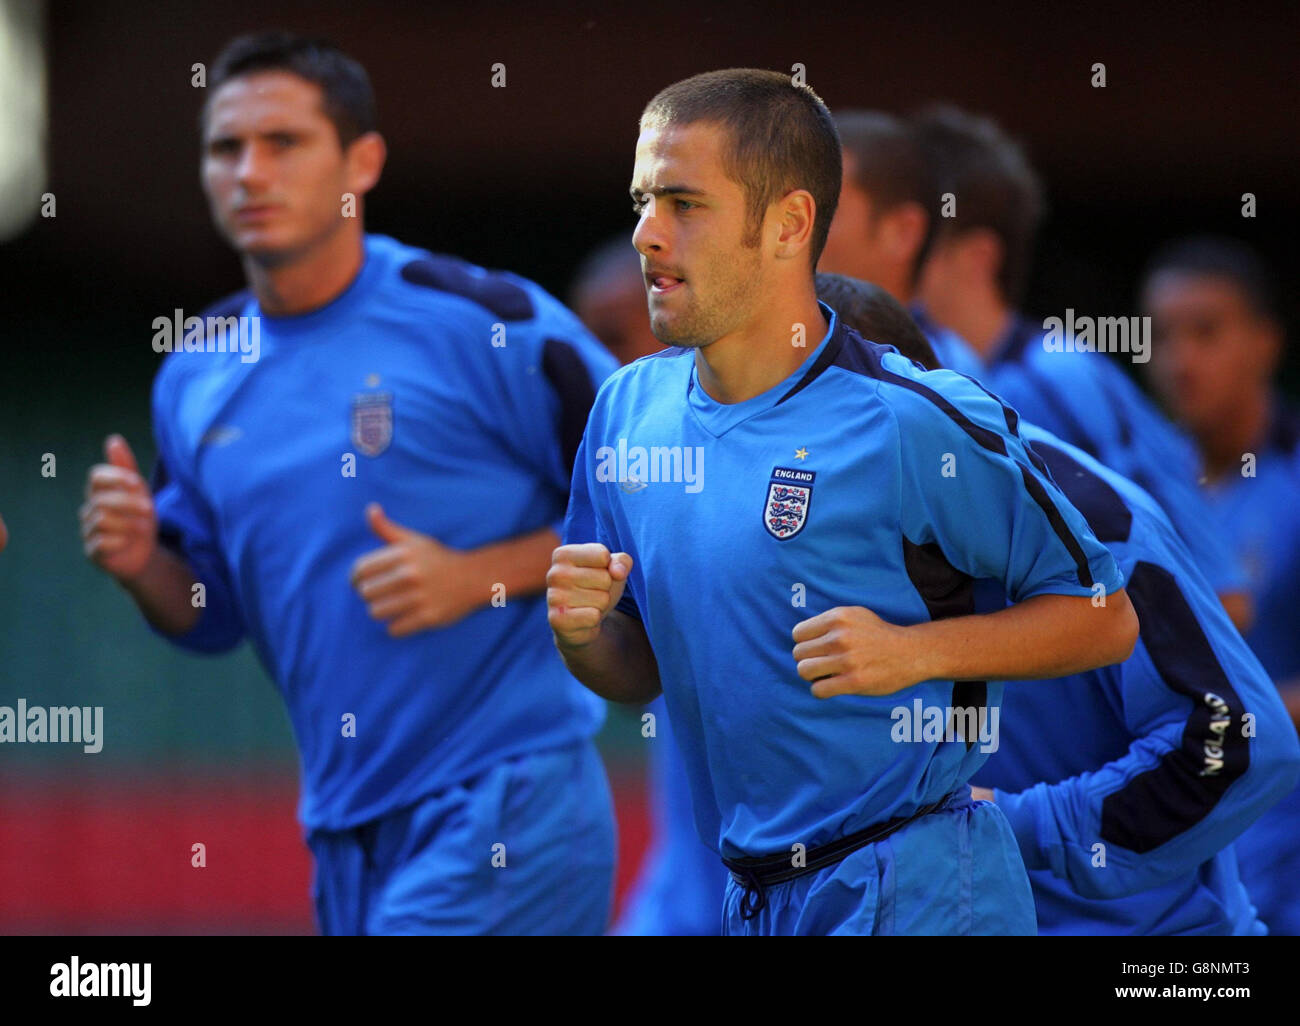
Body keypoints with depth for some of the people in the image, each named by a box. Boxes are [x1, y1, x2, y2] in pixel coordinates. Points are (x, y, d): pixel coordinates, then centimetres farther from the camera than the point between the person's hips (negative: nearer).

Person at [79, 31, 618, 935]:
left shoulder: (488, 324, -8)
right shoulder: (196, 378, 11)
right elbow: (214, 618, 20)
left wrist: (477, 576, -16)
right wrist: (144, 567, -2)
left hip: (508, 806, -6)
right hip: (345, 838, 6)